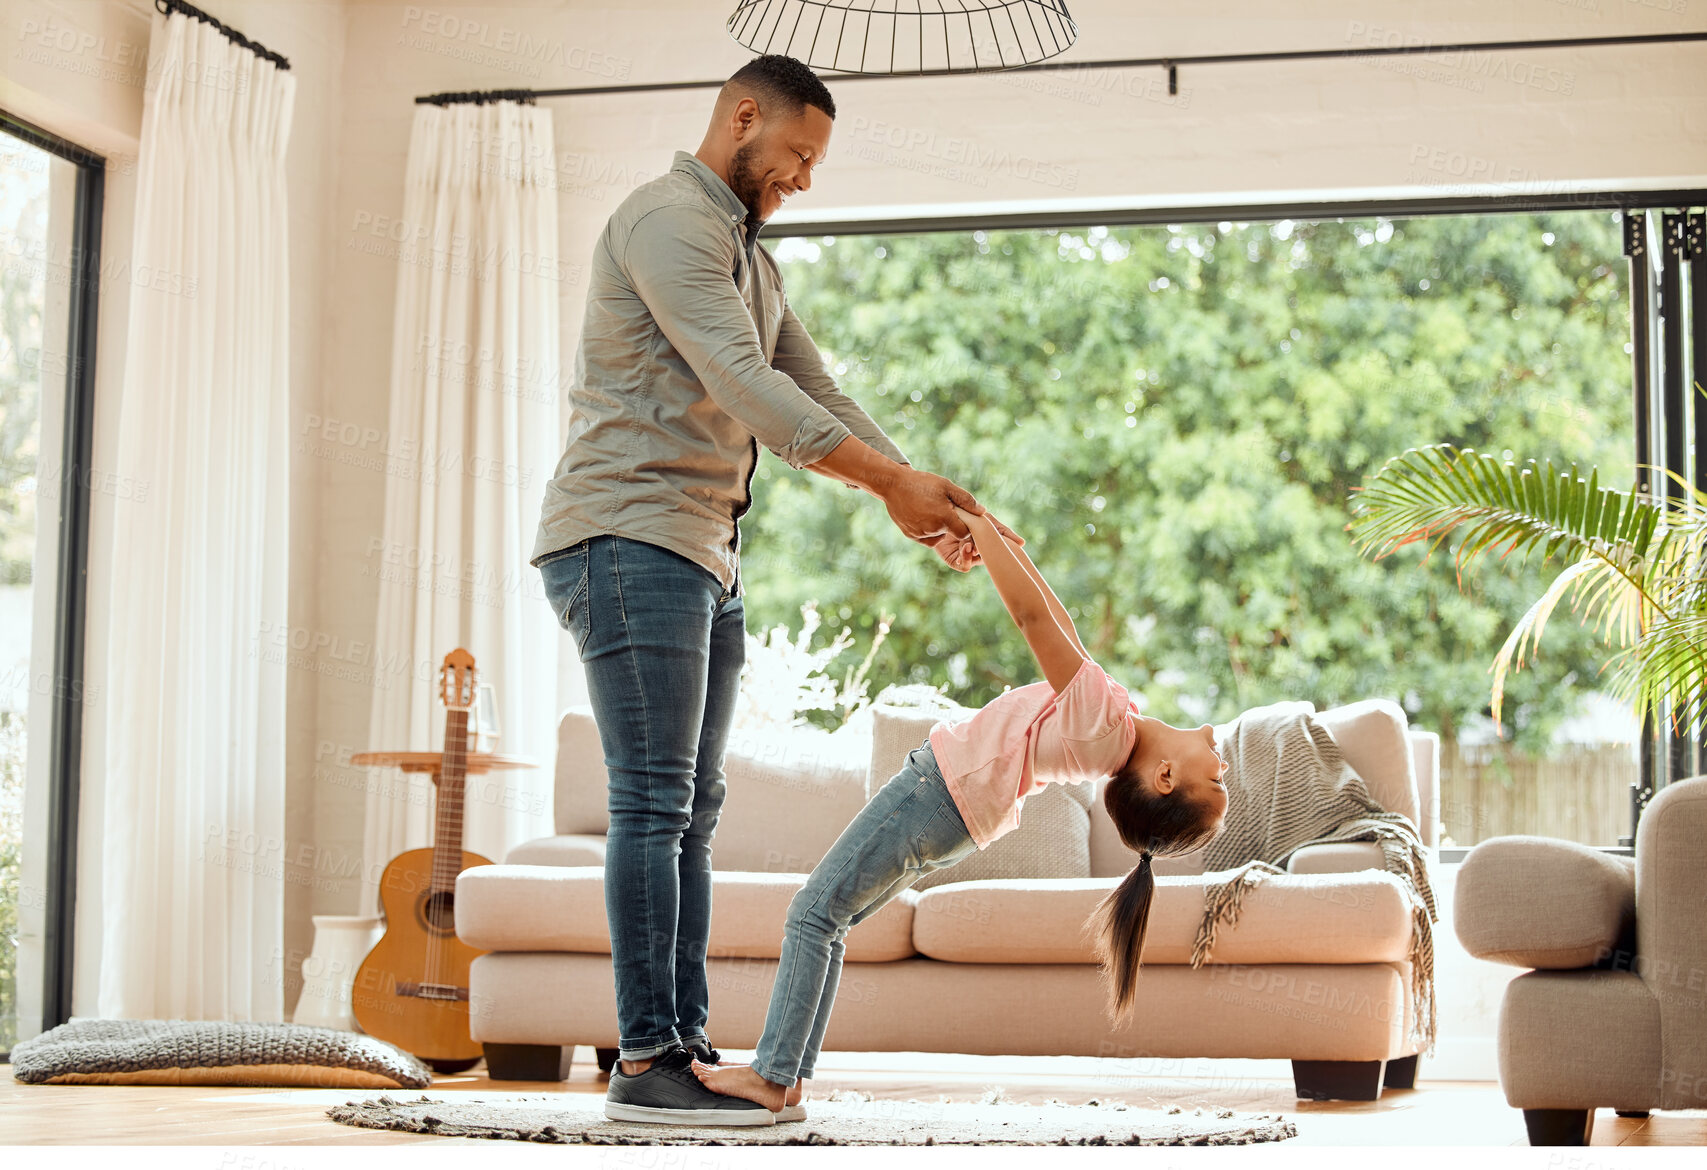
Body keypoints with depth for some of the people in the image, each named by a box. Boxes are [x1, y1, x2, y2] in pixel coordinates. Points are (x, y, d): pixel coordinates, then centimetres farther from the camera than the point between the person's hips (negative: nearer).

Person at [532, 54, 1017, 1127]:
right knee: (654, 801, -13)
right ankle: (645, 1062, -13)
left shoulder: (753, 262, 24)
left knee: (693, 808, 6)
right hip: (628, 538, -10)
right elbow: (742, 384, -19)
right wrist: (891, 479, -22)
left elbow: (814, 394, 18)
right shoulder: (669, 220, -9)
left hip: (706, 556, 10)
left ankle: (687, 1046, 8)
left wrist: (917, 495, 4)